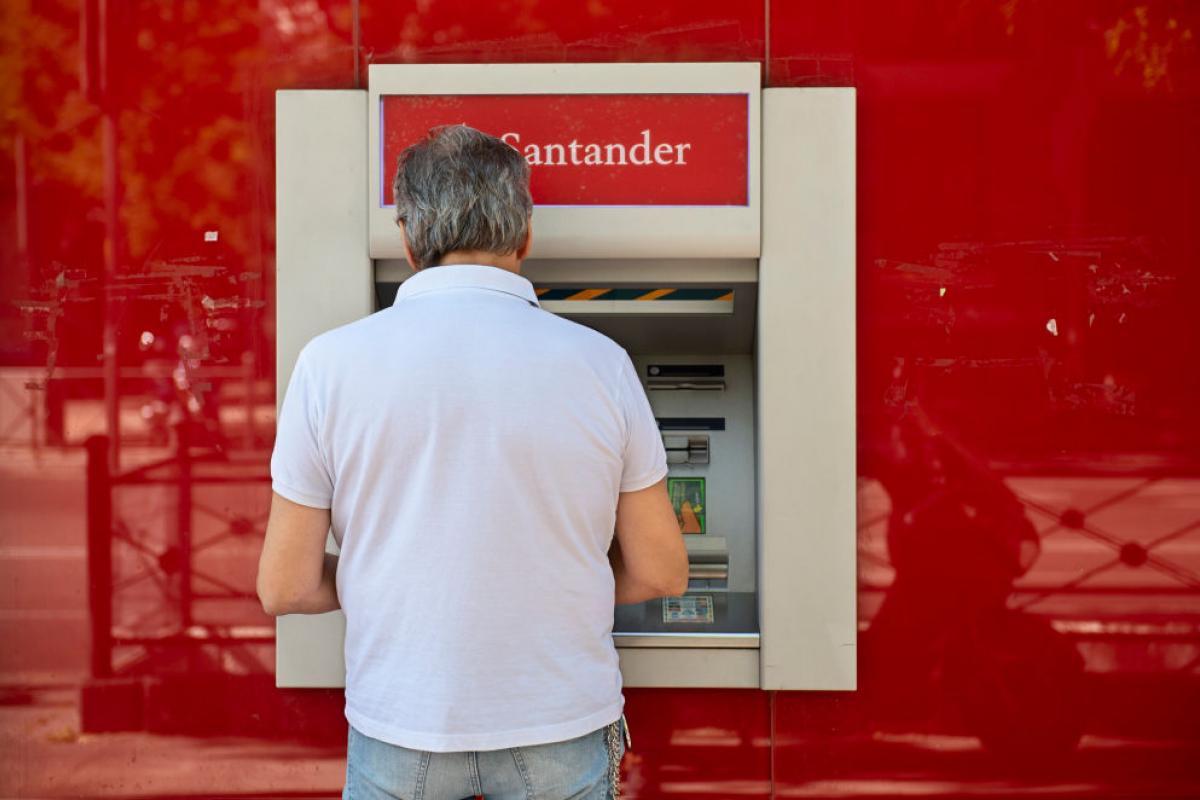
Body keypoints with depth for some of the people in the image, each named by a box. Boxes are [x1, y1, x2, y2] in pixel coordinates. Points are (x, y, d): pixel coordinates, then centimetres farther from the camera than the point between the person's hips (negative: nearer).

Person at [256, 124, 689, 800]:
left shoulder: (333, 364, -9)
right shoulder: (599, 363, -8)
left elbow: (286, 587, -4)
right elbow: (660, 572, -1)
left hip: (399, 732, 0)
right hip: (562, 730, 0)